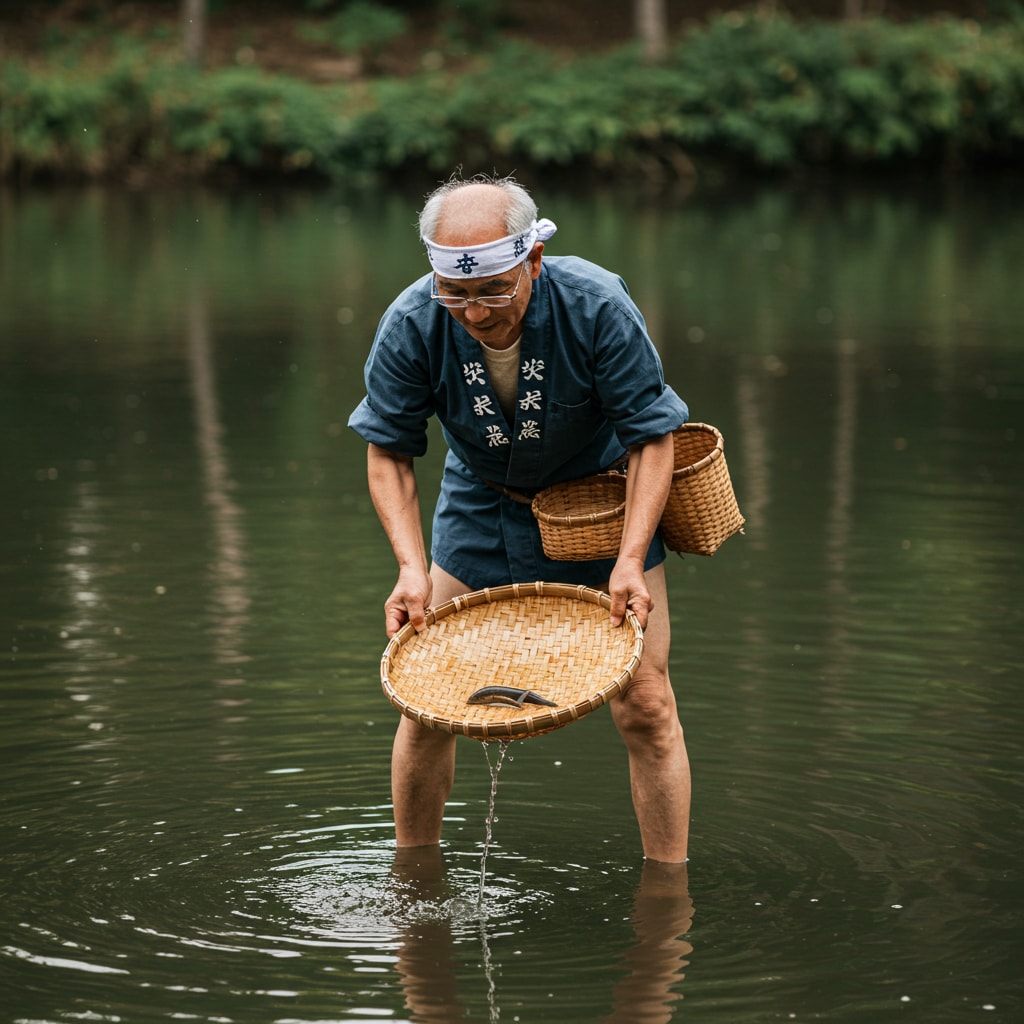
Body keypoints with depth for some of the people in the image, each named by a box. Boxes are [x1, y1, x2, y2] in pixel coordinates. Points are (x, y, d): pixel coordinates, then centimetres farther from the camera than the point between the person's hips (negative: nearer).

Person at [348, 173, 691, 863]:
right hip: (481, 505, 2)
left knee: (645, 706, -7)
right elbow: (388, 452, -11)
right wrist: (412, 567, -24)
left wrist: (630, 561, -30)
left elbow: (653, 436, -20)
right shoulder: (412, 326, -25)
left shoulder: (598, 307, -31)